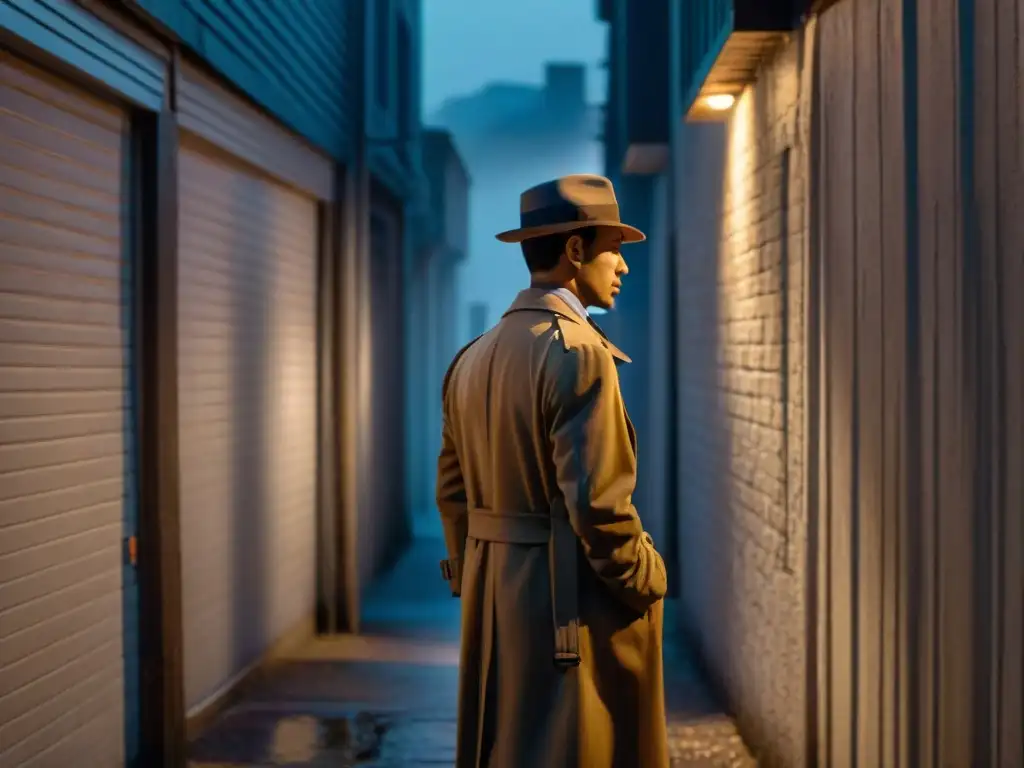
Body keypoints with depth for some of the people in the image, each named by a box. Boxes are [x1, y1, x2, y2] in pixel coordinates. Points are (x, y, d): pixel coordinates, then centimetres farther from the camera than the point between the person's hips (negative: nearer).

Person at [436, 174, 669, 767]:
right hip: (576, 604, -9)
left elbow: (453, 491, 15)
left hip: (495, 606, 9)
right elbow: (597, 501, -22)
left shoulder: (474, 357, 10)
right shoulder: (579, 353, -17)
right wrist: (645, 581, -8)